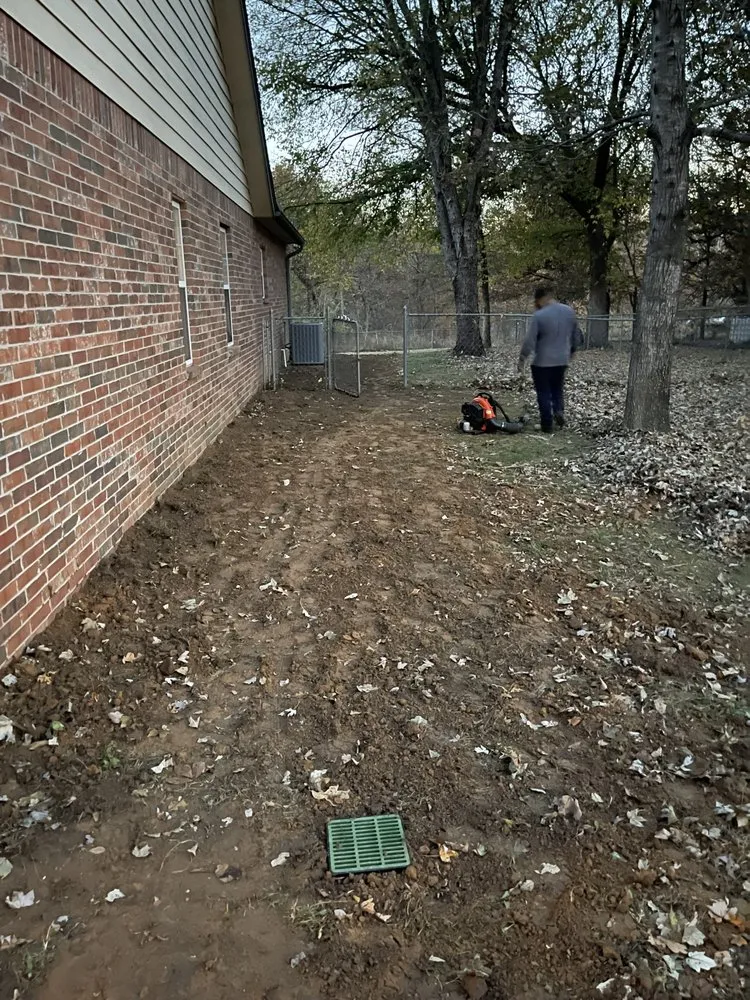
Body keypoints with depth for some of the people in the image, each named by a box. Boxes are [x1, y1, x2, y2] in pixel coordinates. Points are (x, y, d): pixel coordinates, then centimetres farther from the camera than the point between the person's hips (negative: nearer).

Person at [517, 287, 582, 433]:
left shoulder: (539, 315, -15)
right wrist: (571, 352, 25)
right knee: (558, 388, 22)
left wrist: (522, 359, -6)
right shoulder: (569, 311, 3)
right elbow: (577, 336, 12)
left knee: (544, 393, 5)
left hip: (542, 362, -5)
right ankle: (559, 410, -1)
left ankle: (547, 425, 8)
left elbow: (529, 341, -16)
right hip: (562, 360, 5)